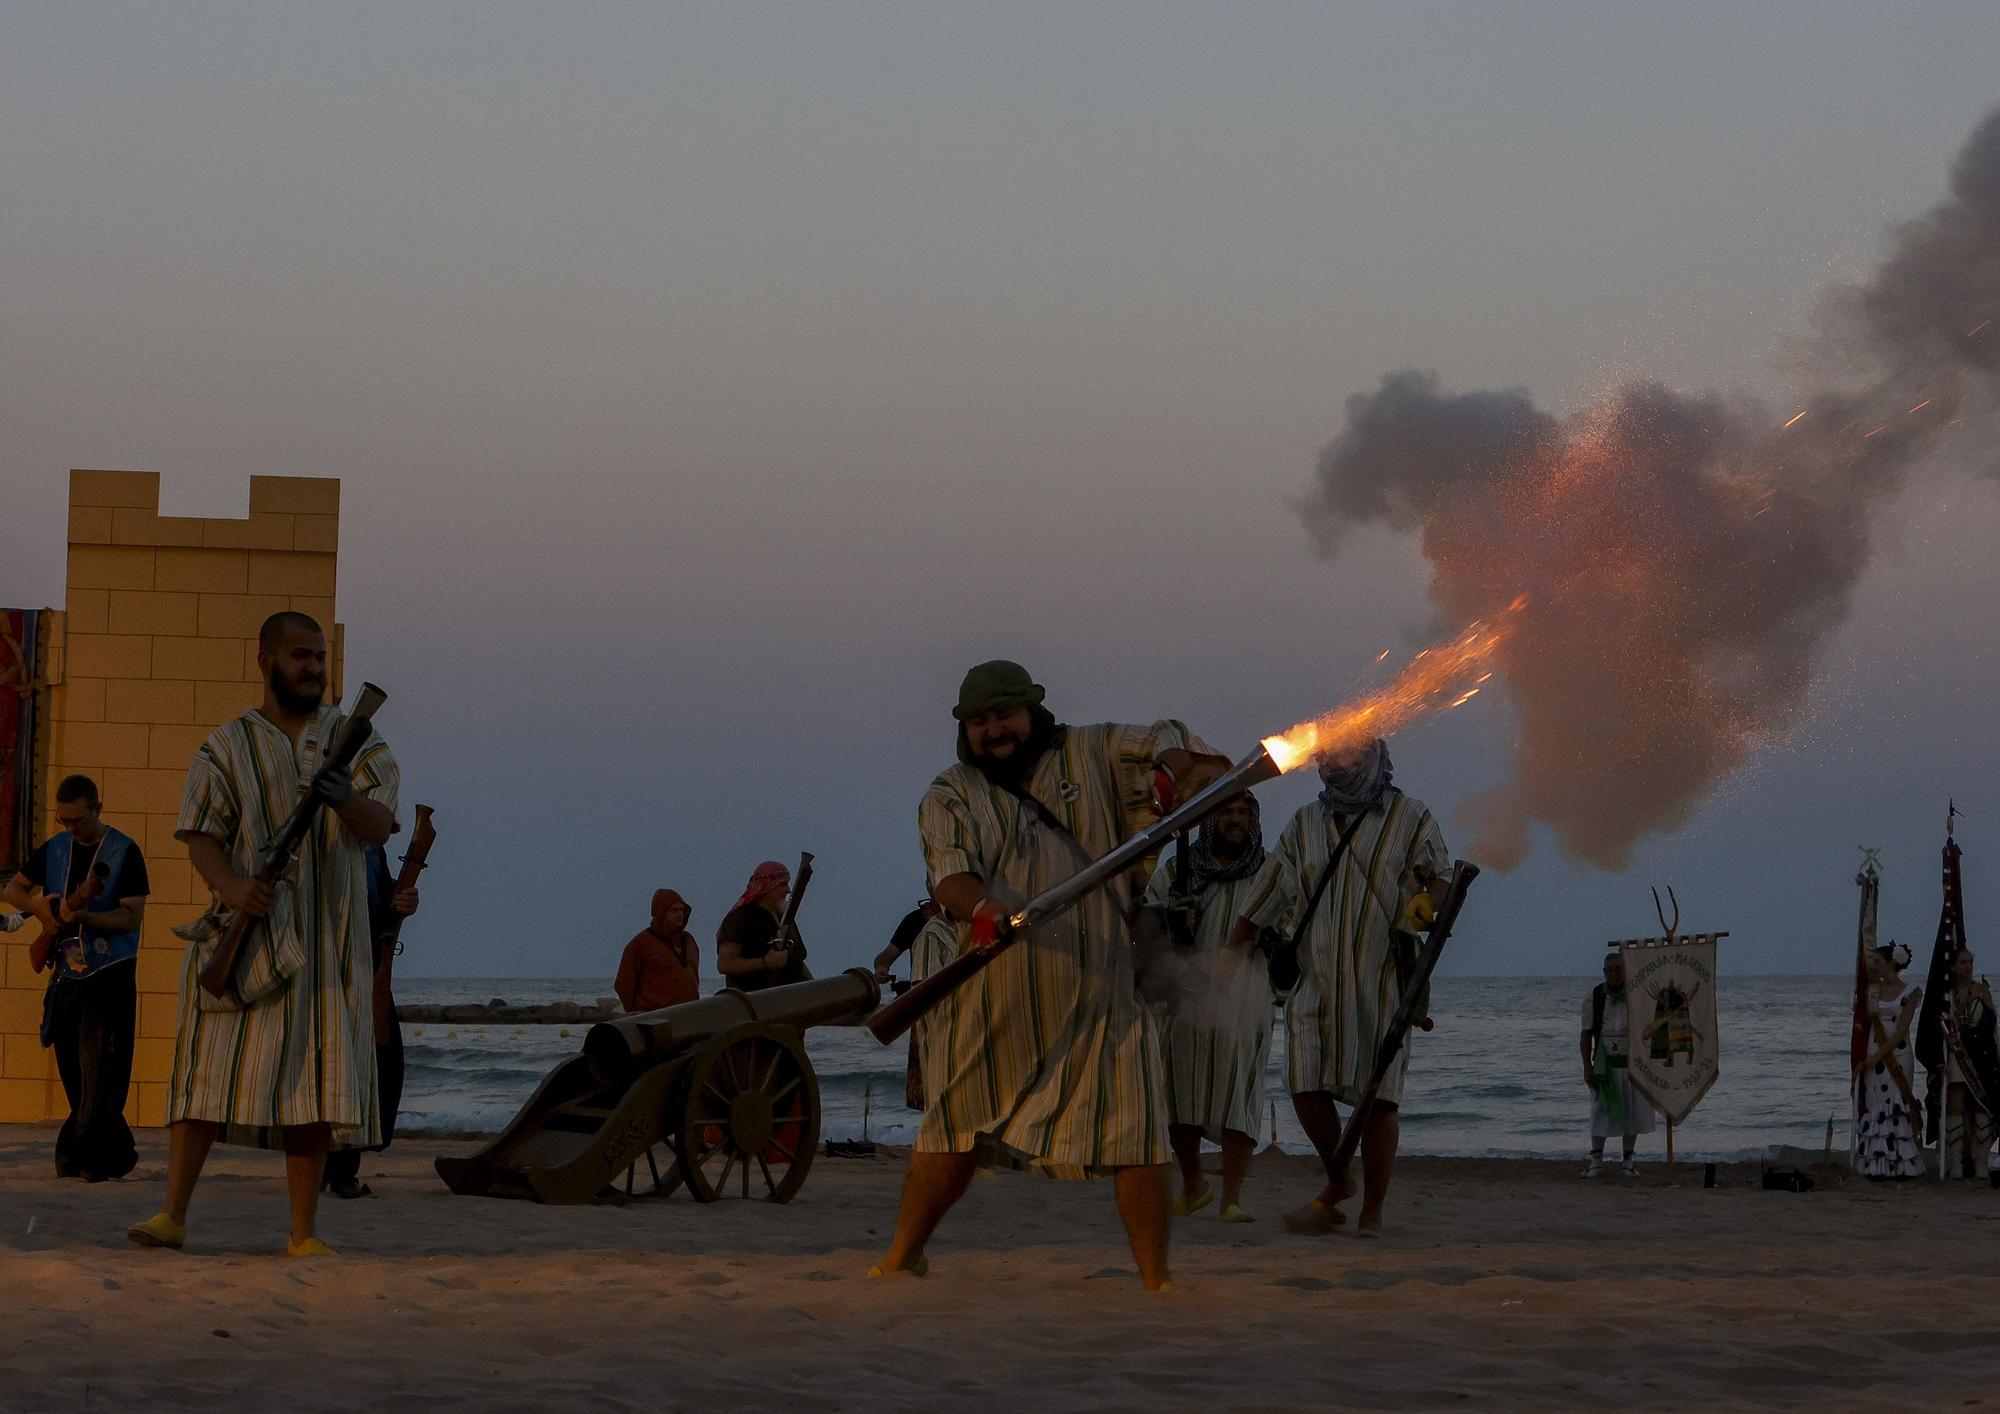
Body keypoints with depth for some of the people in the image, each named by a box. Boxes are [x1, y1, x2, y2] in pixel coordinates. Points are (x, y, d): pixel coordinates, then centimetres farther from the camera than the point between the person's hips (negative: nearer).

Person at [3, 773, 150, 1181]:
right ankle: (115, 1154, 16)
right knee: (72, 1071, 8)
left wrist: (83, 916, -26)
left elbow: (133, 916, -13)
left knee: (99, 1070, -10)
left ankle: (83, 1154, -8)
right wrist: (39, 906, -4)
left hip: (110, 974, -6)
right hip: (67, 973, 6)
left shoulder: (125, 852, -7)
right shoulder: (54, 848, 9)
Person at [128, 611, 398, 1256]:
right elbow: (201, 839, -3)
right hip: (247, 937, -1)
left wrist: (343, 797, -30)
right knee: (211, 1068, -8)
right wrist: (232, 887, -24)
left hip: (328, 940, 1)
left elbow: (379, 826, -7)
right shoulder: (226, 749, 6)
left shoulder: (359, 743, 8)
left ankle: (303, 1233, 3)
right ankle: (172, 1215, -7)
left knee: (314, 1081, -1)